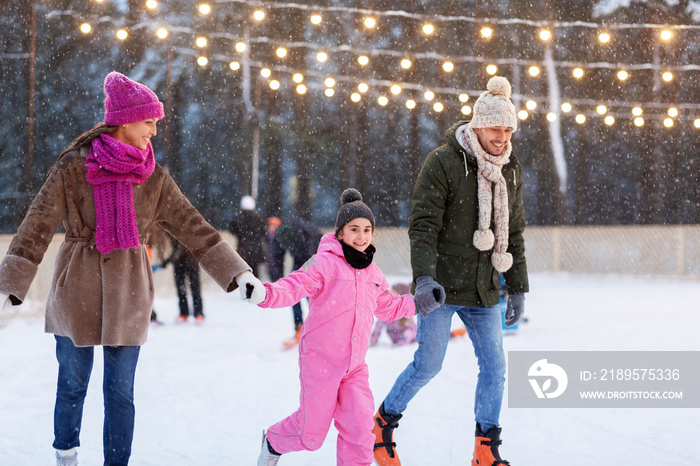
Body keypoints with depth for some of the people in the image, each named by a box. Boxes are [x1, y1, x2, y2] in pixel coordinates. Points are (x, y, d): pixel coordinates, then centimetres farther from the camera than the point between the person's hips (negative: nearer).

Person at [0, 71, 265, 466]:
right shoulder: (74, 166, -7)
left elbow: (194, 228, 2)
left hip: (128, 292, 2)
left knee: (120, 392, 2)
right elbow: (37, 227, -10)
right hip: (77, 287, -2)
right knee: (72, 384, 9)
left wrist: (239, 273, -5)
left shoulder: (154, 178, 2)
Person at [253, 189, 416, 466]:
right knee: (312, 433, 5)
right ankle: (273, 442, 35)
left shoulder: (372, 273, 11)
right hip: (320, 361, -5)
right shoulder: (326, 263, -12)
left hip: (355, 366, 5)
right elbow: (296, 285, -24)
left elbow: (388, 307, 27)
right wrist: (267, 293, -42)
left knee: (359, 427, -6)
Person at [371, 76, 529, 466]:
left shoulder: (511, 171, 8)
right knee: (429, 364, -3)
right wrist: (424, 278, -27)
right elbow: (423, 225, -15)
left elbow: (514, 234, 17)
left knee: (495, 366, 1)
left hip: (484, 289, 6)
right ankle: (383, 424, 19)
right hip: (441, 286, -5)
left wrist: (518, 288, 14)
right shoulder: (444, 163, -11)